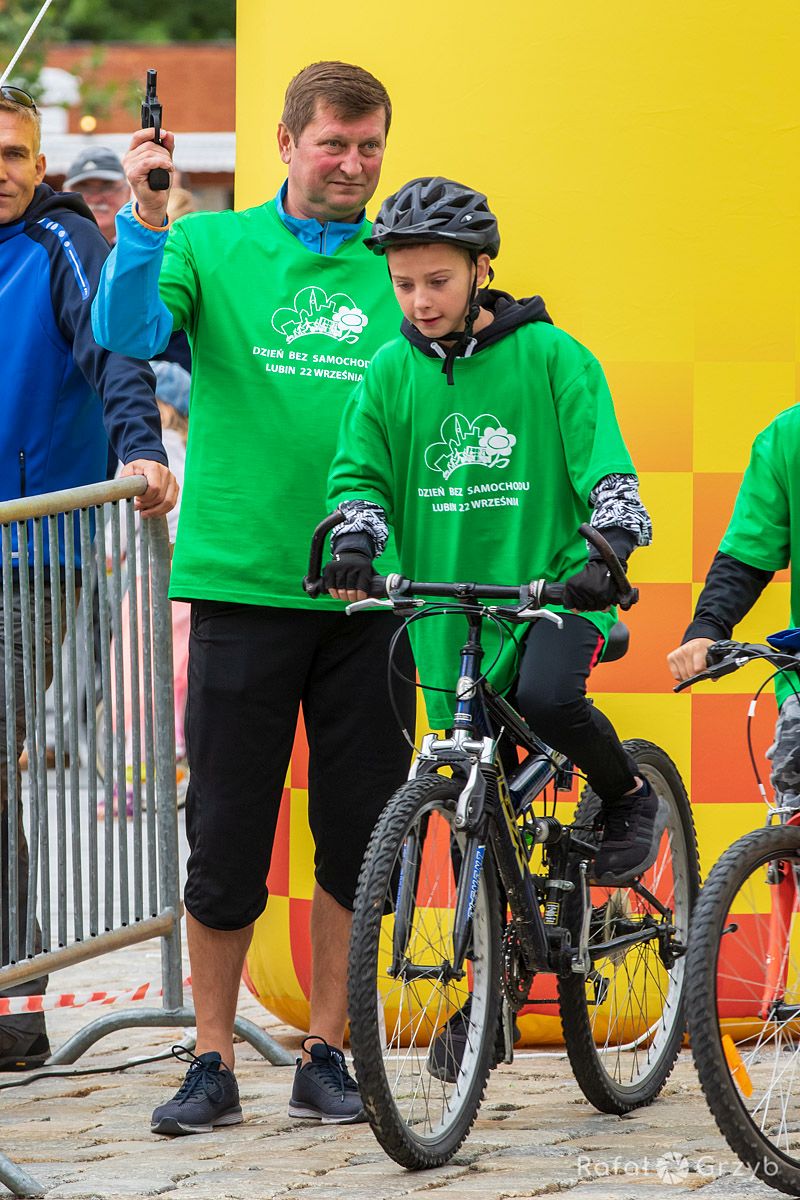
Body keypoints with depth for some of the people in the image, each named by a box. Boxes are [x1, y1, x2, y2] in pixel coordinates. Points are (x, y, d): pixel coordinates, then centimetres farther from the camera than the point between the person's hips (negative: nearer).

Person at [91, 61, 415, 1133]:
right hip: (244, 586, -2)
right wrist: (144, 225, -28)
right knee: (226, 838, 1)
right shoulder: (213, 247, 3)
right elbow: (127, 330, -12)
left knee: (358, 841, 5)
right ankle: (214, 1064, 12)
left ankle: (327, 1055, 17)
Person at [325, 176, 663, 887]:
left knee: (546, 696, -31)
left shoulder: (548, 355, -5)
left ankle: (630, 797, -2)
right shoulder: (392, 371, 4)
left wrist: (607, 551, -26)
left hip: (556, 584, -3)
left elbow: (605, 468, -9)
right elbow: (360, 474, 3)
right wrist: (354, 542, -19)